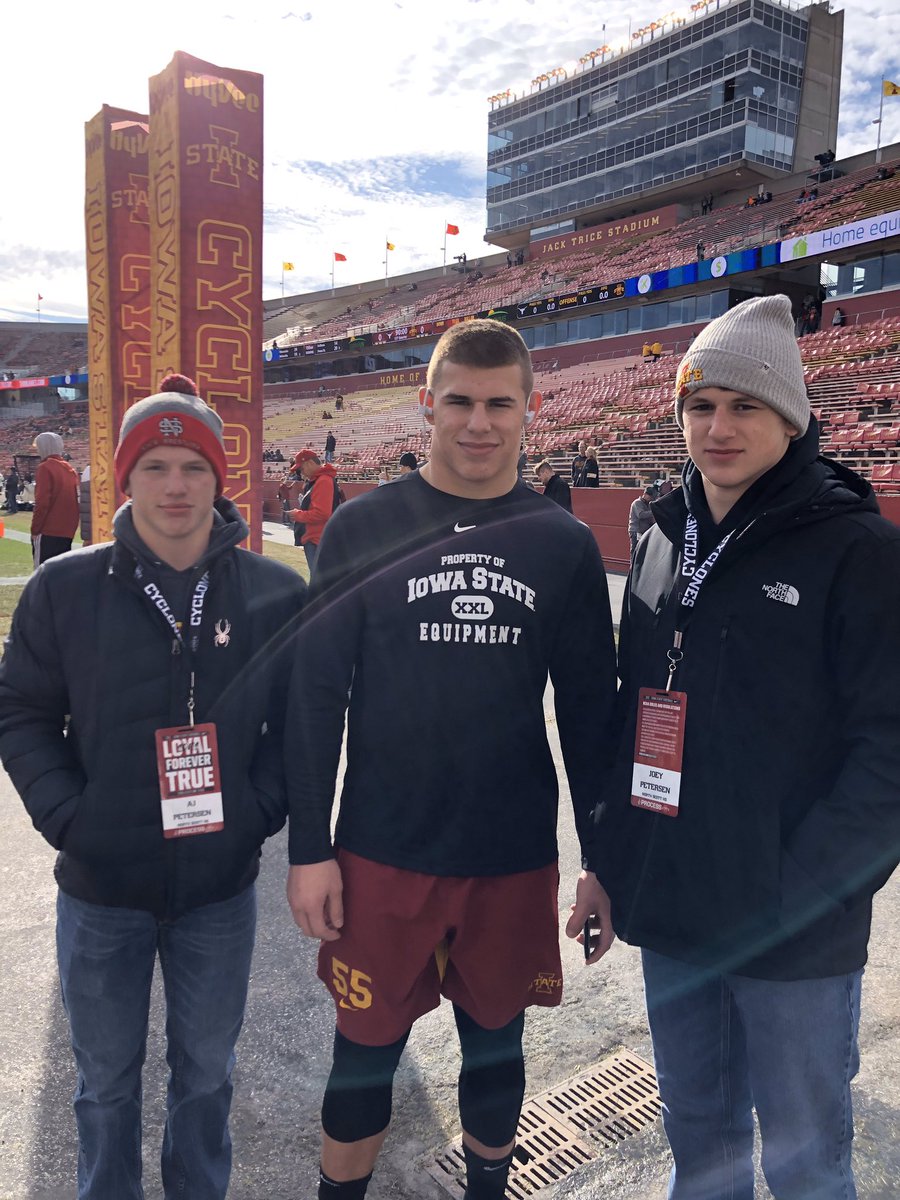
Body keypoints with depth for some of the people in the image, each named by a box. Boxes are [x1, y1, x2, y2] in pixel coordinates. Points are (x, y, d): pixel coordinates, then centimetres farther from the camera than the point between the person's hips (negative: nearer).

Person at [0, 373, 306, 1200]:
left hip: (222, 890, 1)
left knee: (207, 1070, 21)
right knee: (107, 1077, 20)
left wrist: (260, 808, -9)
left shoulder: (276, 594, -7)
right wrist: (66, 816, -11)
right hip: (100, 890, 0)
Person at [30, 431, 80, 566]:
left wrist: (35, 529, -9)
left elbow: (42, 502, -14)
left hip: (48, 532, -7)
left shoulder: (45, 468, -8)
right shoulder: (70, 469, 13)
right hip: (67, 531, 7)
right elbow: (77, 501, 13)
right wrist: (71, 524, 16)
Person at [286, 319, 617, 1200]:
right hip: (381, 856, -1)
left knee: (495, 1047, 18)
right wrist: (308, 848, -4)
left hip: (515, 860, 2)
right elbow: (315, 692, -3)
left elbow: (588, 710, 3)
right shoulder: (363, 527, -4)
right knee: (365, 1052, 14)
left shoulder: (564, 544, -1)